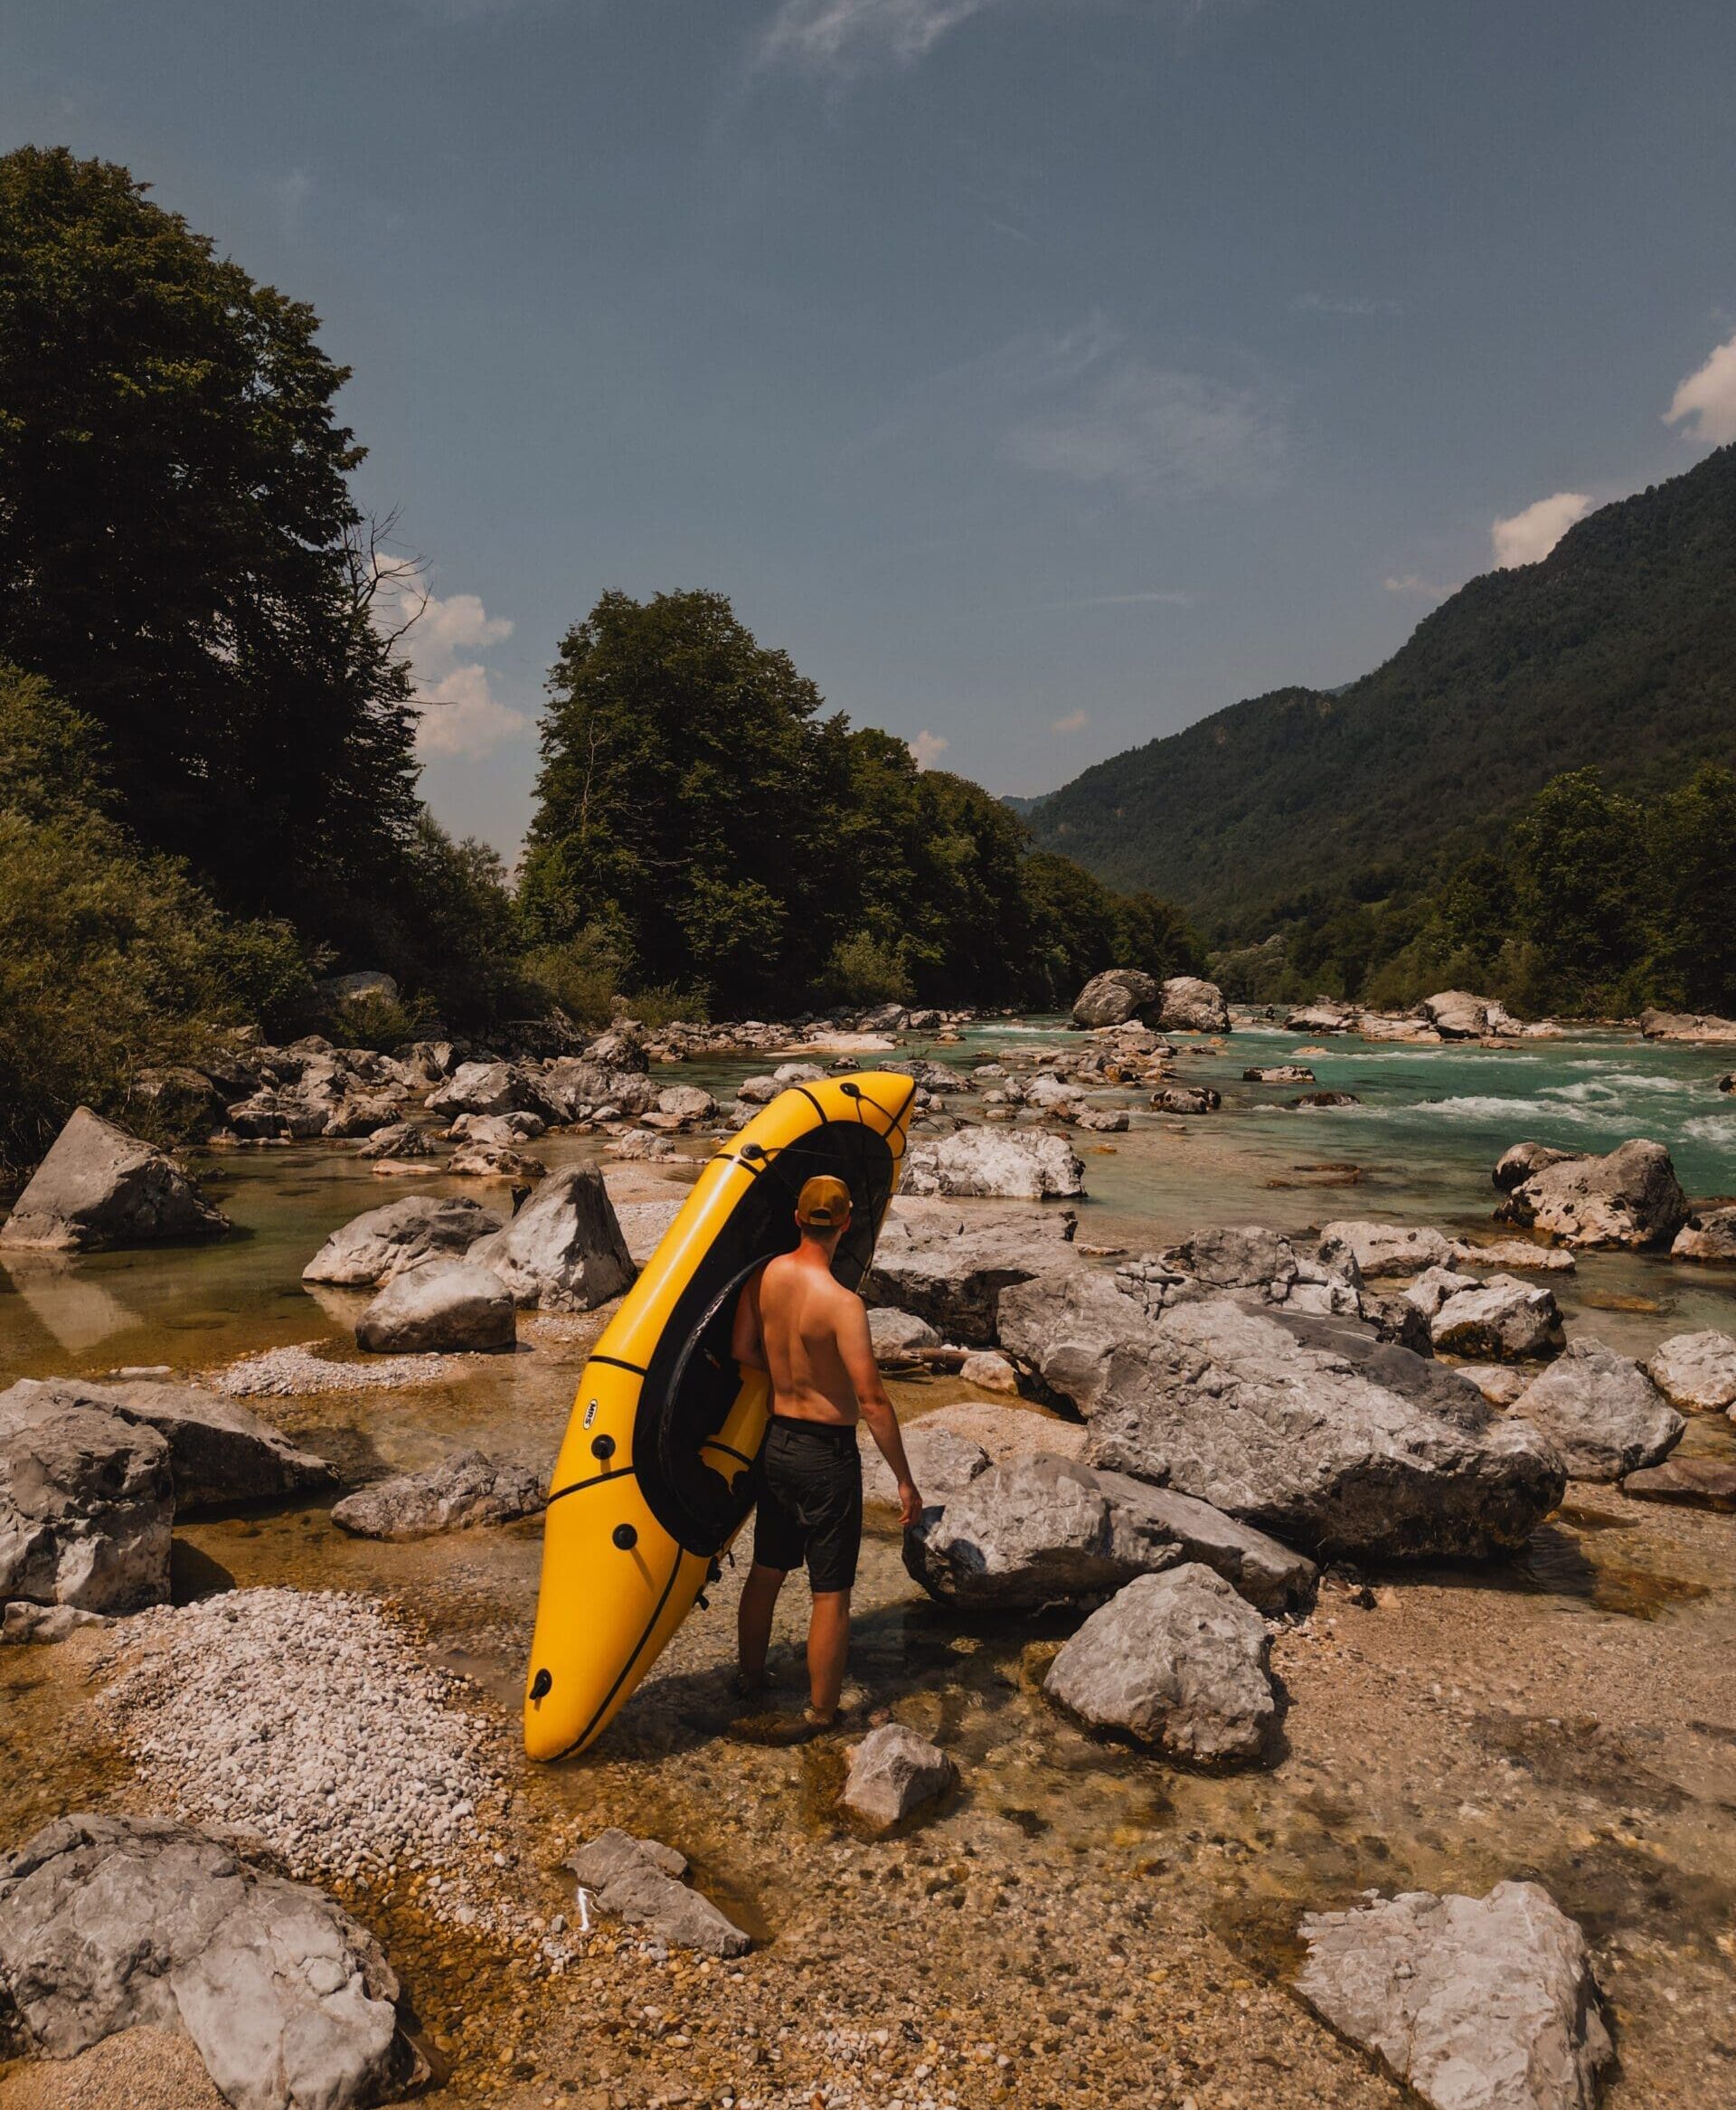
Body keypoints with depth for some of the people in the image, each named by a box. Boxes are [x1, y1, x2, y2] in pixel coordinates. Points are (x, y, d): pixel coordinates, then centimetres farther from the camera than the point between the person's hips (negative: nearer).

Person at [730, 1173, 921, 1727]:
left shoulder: (763, 1276, -4)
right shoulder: (841, 1302, -23)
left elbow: (741, 1351, 9)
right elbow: (872, 1401, -23)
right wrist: (905, 1480, -17)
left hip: (777, 1442, 7)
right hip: (827, 1453, -7)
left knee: (766, 1571, 24)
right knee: (831, 1593, 8)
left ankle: (750, 1677, 42)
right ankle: (821, 1715, 19)